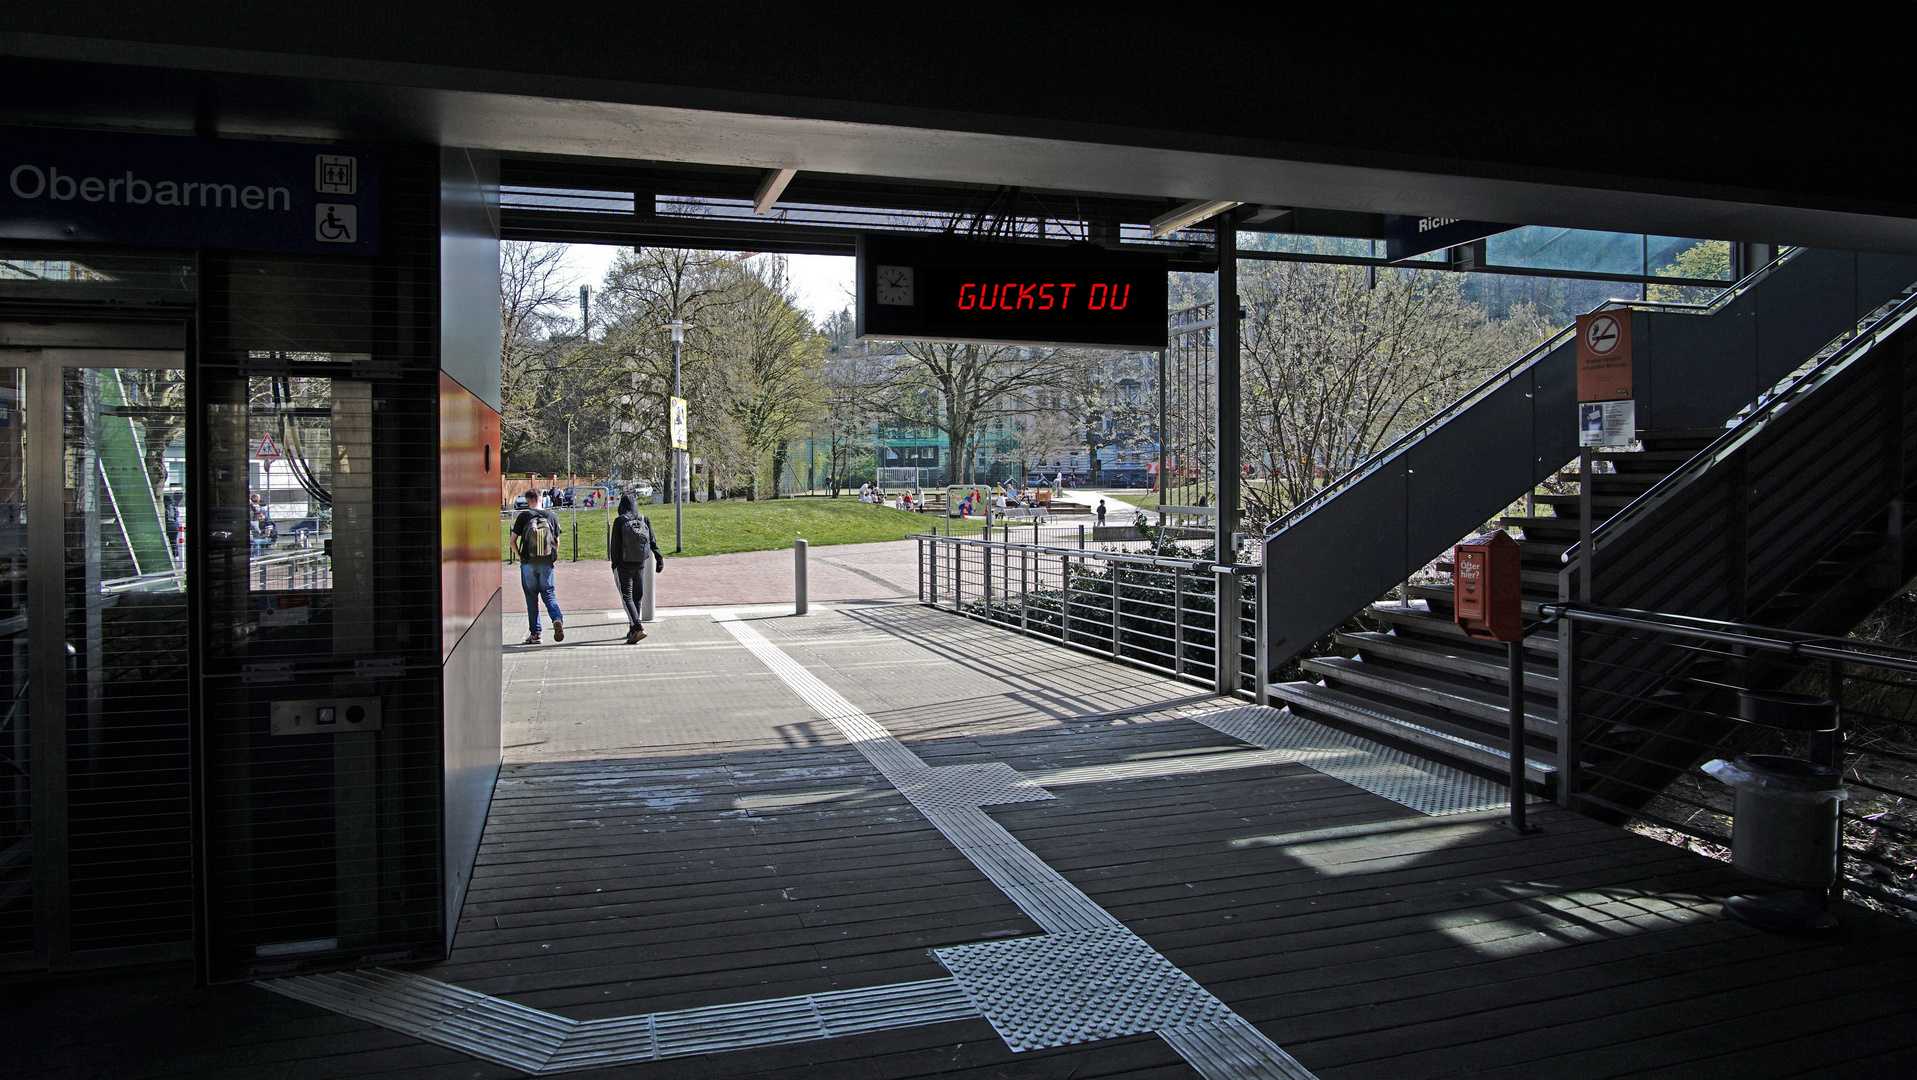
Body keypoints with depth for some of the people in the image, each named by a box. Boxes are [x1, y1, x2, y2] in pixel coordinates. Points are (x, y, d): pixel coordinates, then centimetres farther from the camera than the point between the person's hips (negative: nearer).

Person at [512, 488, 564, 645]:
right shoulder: (552, 516, 2)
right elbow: (557, 541, 7)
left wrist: (520, 556, 11)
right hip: (547, 563, 2)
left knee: (531, 596, 7)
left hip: (528, 563, -2)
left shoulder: (523, 516, -5)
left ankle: (535, 633, 7)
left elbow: (513, 541, -3)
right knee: (548, 592, 12)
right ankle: (557, 619, -16)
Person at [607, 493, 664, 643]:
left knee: (627, 597, -4)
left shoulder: (619, 521, -9)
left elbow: (615, 545, -9)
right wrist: (659, 558, 2)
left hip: (624, 565, -4)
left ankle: (638, 627, -20)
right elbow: (653, 541, 1)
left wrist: (614, 564, -2)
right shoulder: (644, 520, 3)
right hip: (640, 564, 4)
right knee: (637, 597, 14)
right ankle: (633, 629, 22)